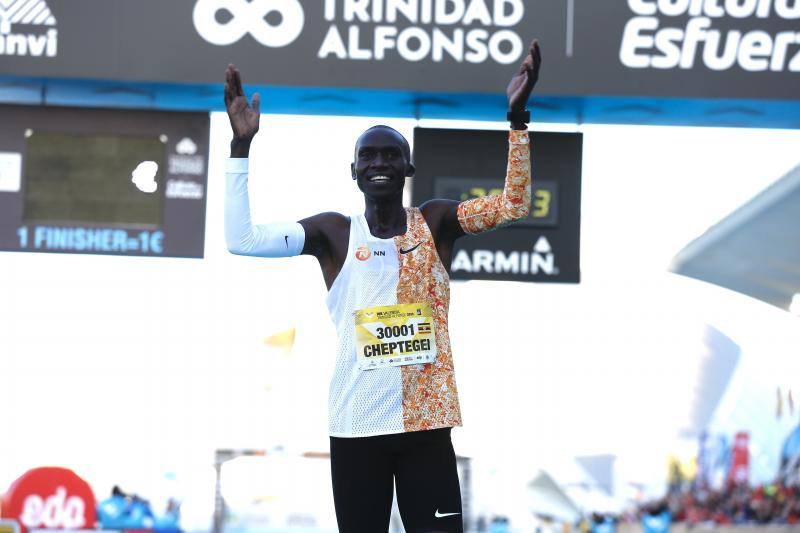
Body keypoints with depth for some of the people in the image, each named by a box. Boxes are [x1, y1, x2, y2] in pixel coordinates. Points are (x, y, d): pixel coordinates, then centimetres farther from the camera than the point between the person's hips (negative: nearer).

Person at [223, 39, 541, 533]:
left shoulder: (436, 223, 5)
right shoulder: (333, 232, 3)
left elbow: (513, 204, -6)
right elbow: (241, 238, -7)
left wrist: (518, 116, -16)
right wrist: (242, 145, -12)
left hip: (427, 423, 0)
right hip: (356, 426, 0)